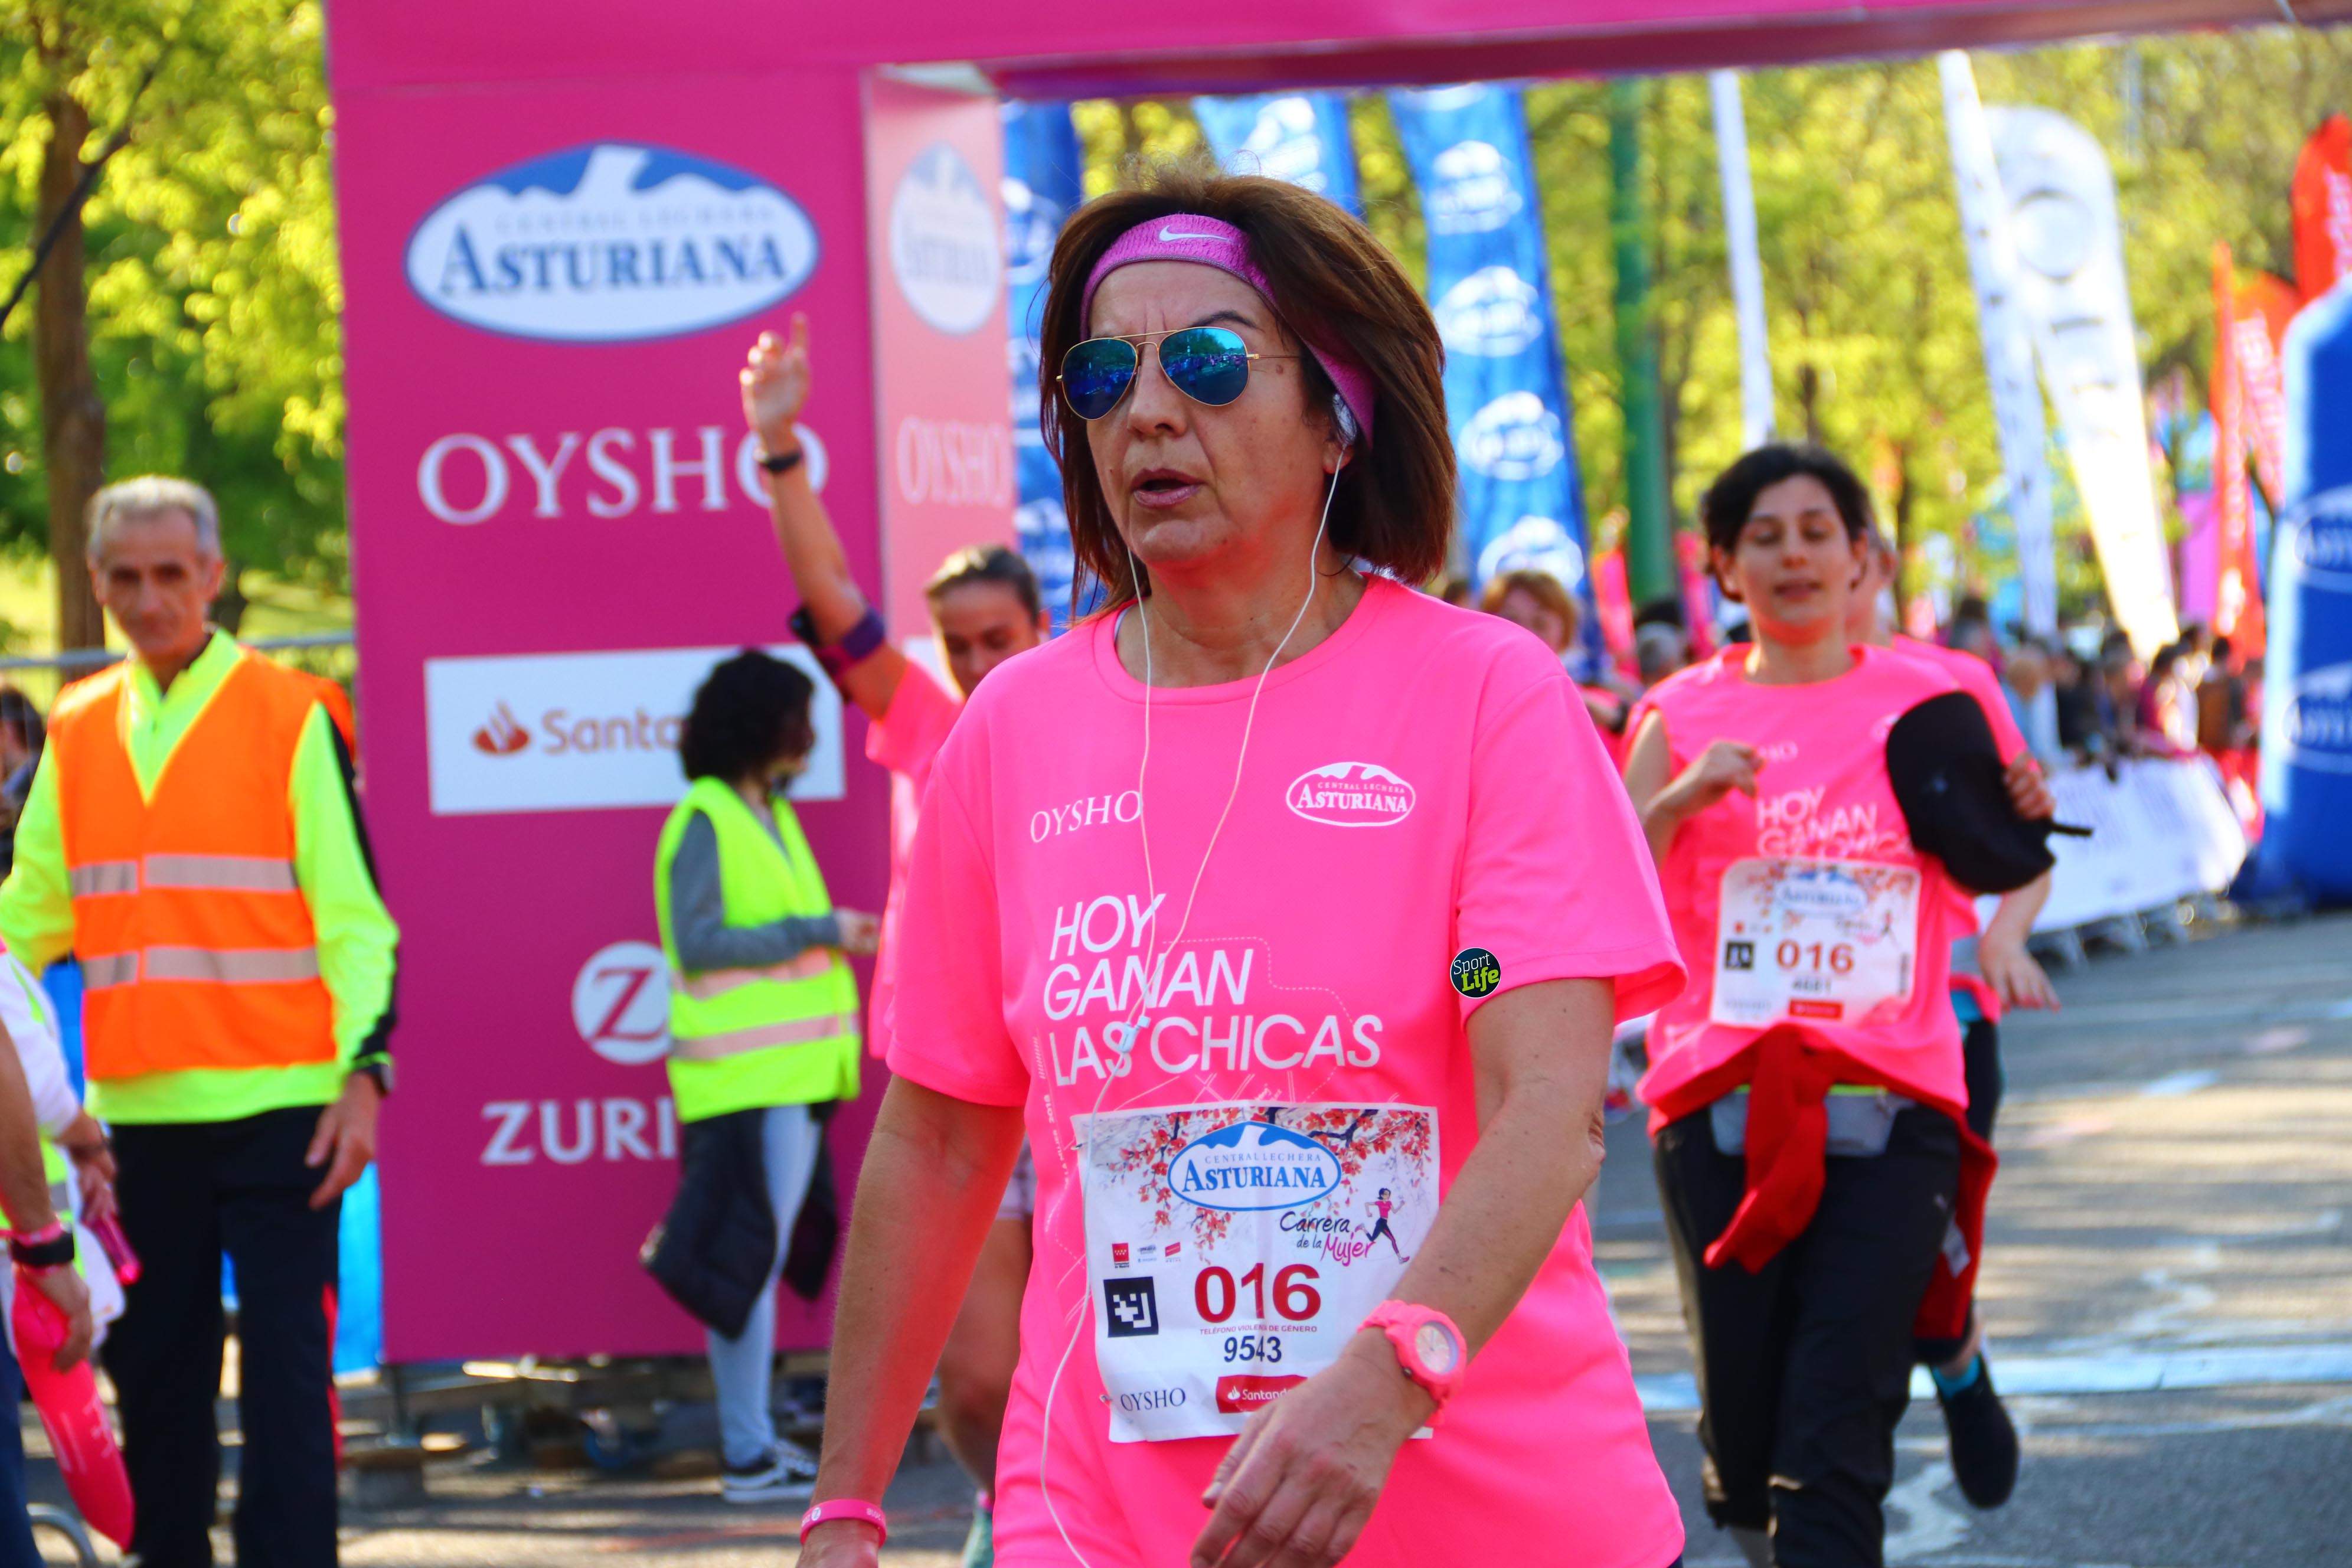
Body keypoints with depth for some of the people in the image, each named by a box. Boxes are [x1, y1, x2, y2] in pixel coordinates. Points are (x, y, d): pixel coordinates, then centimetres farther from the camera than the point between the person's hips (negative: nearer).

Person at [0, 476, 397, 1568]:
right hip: (134, 1109, 4)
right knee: (153, 1368, 10)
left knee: (285, 1359, -5)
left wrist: (363, 1070, -13)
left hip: (273, 1106, -4)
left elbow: (352, 912, -5)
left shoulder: (290, 717, -1)